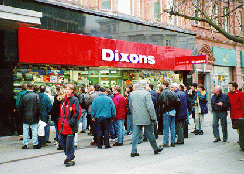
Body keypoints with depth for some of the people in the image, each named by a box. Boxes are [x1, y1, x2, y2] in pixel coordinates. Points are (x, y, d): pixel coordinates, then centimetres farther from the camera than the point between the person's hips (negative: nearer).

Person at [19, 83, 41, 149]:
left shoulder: (23, 96, -3)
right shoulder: (36, 96, -7)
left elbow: (20, 106, 3)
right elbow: (38, 106, -6)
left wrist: (22, 115, 14)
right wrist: (38, 115, 2)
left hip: (25, 116, 1)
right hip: (34, 116, -1)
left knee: (25, 131, 7)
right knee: (34, 130, 5)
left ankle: (25, 144, 10)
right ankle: (35, 144, 9)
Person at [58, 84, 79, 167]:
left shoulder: (74, 100, -6)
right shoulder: (63, 100, 16)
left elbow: (77, 112, -12)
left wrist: (72, 121, -18)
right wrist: (60, 120, 14)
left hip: (70, 125, -8)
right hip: (63, 125, 8)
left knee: (69, 142, -6)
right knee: (62, 141, 12)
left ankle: (71, 159, 4)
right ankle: (69, 156, 29)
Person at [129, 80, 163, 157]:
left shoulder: (132, 94, 7)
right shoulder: (146, 93, -11)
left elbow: (130, 106, 17)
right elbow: (150, 106, -15)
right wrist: (153, 117, -9)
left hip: (136, 119, 4)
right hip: (146, 118, -4)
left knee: (135, 134, 4)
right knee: (150, 134, 9)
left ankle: (134, 151, 1)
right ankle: (156, 148, 25)